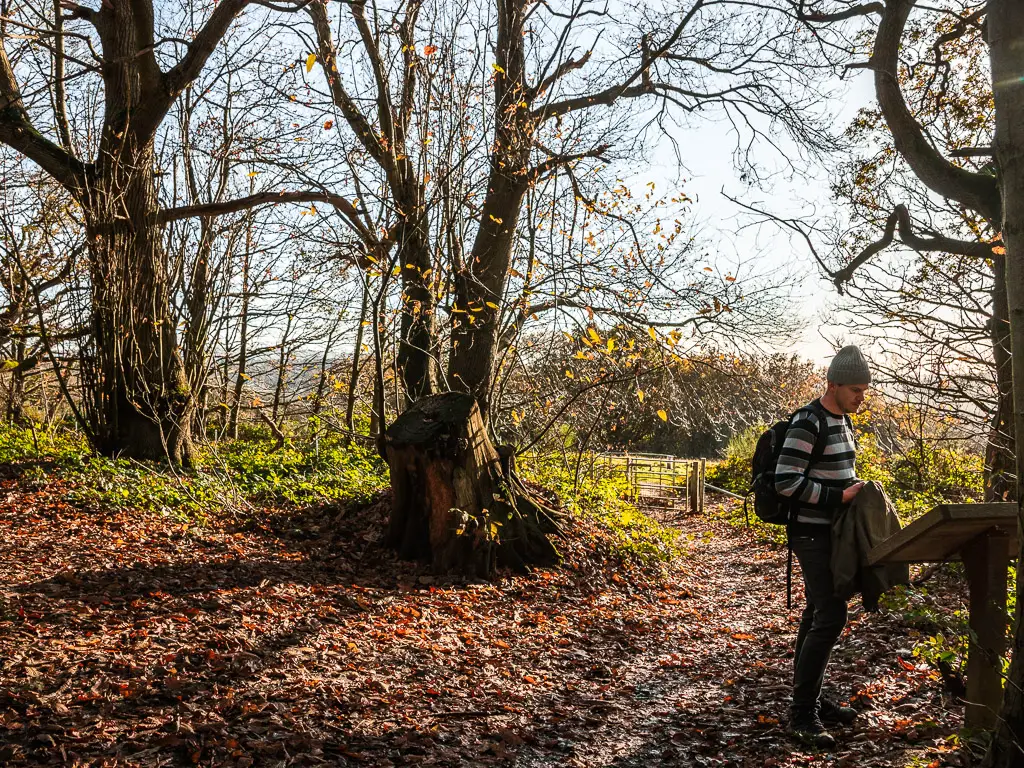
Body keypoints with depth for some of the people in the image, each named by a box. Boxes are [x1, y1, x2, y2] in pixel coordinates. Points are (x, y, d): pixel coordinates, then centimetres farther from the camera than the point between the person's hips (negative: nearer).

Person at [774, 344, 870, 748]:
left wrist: (858, 488, 6)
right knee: (831, 617, -12)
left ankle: (810, 698, 23)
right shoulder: (808, 422, -18)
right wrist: (839, 496, -21)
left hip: (832, 532, 9)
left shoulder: (843, 421, 12)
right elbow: (786, 481, -23)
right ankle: (802, 713, -4)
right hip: (812, 534, -9)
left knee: (817, 614, 14)